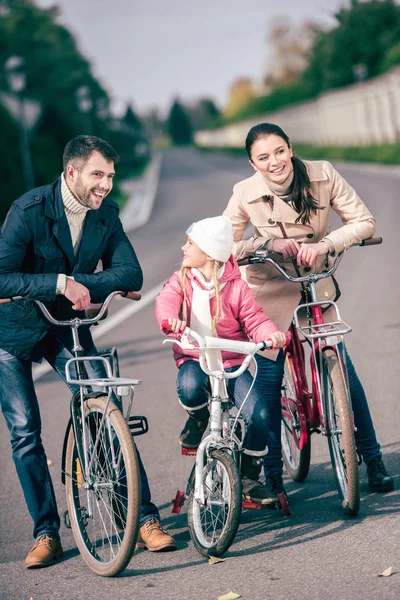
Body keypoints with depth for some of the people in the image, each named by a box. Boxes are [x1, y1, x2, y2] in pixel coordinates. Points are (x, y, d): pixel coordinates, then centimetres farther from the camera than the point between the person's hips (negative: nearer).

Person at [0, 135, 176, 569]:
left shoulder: (106, 214, -8)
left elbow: (130, 274, -12)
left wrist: (80, 284, -28)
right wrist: (61, 283, -39)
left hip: (68, 327, 3)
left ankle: (144, 518, -2)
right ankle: (46, 533, 8)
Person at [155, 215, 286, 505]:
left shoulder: (235, 287, -1)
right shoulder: (181, 281, 3)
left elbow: (254, 320, -4)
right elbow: (166, 302, -17)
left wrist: (271, 334, -27)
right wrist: (171, 320, -41)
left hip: (231, 363, 0)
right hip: (194, 359, 0)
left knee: (258, 415, -20)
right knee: (189, 386, -38)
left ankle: (250, 477, 1)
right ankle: (198, 419, 0)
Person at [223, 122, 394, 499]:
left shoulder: (322, 175, -17)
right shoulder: (246, 194, -19)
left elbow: (363, 221, -13)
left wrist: (326, 243, -28)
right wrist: (268, 243, -26)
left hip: (317, 282, 1)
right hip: (269, 289, -1)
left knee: (342, 368, -3)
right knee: (268, 377, -2)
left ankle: (373, 461, 12)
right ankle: (272, 473, 13)